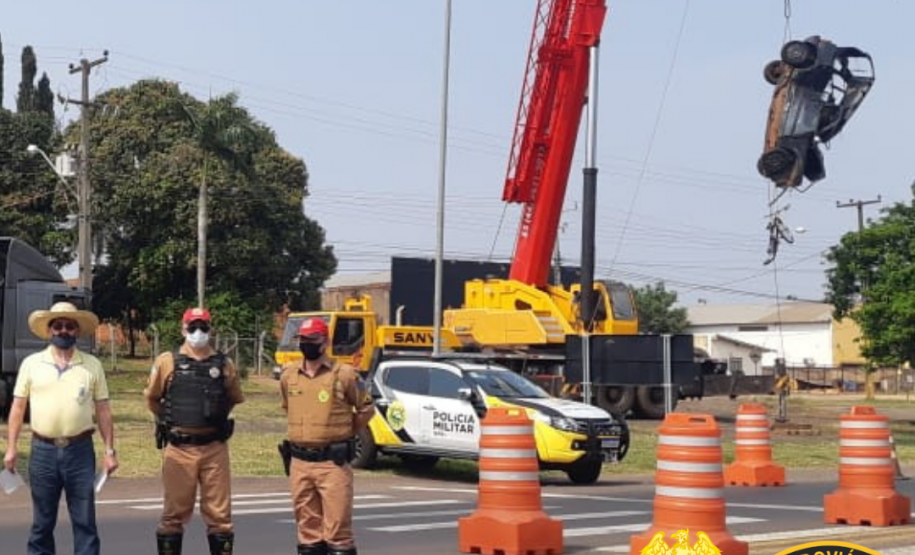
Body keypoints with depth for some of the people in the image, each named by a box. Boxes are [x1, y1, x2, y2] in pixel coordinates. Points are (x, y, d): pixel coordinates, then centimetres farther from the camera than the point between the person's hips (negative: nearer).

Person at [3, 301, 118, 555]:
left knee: (85, 519, 1)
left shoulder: (92, 365, 5)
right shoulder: (31, 363, 5)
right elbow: (18, 407, 7)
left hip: (80, 450, 0)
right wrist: (11, 448, 2)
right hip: (43, 450, 0)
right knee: (42, 520, 8)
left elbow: (103, 410, 6)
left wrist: (110, 450, 2)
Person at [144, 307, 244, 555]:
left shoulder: (224, 365, 5)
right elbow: (153, 399, 12)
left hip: (215, 448, 1)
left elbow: (234, 399, 19)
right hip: (179, 449, -1)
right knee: (174, 513, 7)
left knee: (219, 513, 4)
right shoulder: (167, 362, 1)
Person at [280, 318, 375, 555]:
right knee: (307, 527, 10)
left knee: (338, 526, -5)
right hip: (300, 463, 5)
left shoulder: (344, 374, -5)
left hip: (333, 462, -5)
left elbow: (366, 409, 6)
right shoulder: (288, 375, 8)